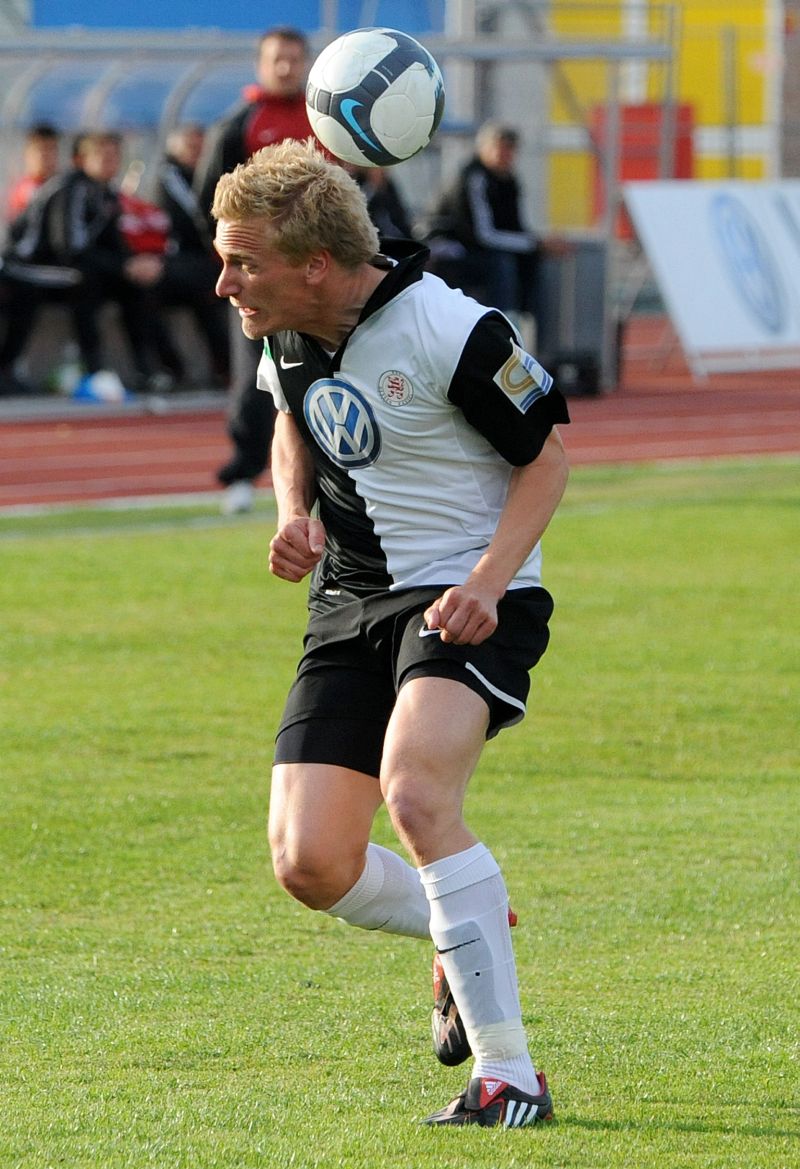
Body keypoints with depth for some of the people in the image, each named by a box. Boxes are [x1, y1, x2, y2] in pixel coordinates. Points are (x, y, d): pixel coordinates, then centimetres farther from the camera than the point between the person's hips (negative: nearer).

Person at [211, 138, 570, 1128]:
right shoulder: (285, 328, 0)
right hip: (349, 602, 7)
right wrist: (293, 511, 1)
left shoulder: (451, 332, -20)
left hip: (466, 598, -7)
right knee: (310, 867, -5)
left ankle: (508, 1071, -24)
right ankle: (464, 938, 28)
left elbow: (548, 452, -8)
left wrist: (487, 582, -21)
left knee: (416, 797, -32)